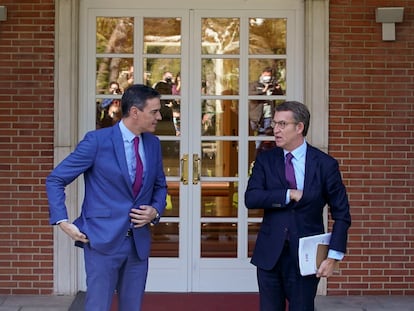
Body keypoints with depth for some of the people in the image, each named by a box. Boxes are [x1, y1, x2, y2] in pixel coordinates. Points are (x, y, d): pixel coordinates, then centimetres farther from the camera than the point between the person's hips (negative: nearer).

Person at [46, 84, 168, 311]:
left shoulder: (153, 143, 7)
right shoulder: (97, 141, -10)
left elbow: (160, 186, 21)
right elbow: (55, 180, -5)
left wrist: (155, 211, 1)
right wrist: (63, 222, -13)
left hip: (139, 242, 6)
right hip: (104, 241, -5)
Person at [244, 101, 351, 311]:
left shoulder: (325, 164, -4)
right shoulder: (265, 160, 3)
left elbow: (341, 213, -1)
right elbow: (250, 198, -10)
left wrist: (334, 256, -9)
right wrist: (289, 194, -17)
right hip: (269, 254, 2)